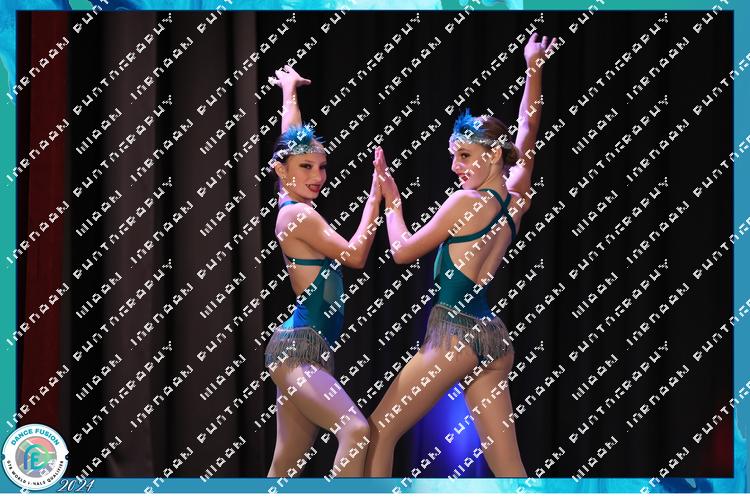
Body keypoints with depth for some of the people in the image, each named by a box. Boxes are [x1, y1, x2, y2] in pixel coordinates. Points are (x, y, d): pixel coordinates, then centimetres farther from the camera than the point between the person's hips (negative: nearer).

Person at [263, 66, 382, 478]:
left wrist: (290, 92, 41)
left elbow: (292, 140, 28)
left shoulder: (294, 206, 13)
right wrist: (376, 195, -8)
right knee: (356, 430, -27)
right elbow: (356, 255, -10)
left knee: (287, 467, 10)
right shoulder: (298, 213, -11)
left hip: (312, 349, 10)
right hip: (297, 349, -10)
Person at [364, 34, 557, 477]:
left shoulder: (467, 202, -9)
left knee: (378, 433, -1)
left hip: (455, 331, -7)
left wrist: (392, 201, 12)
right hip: (493, 336, 8)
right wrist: (534, 69, 21)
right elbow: (527, 134, 20)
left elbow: (403, 251, -1)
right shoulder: (518, 202, 8)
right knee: (509, 468, 3)